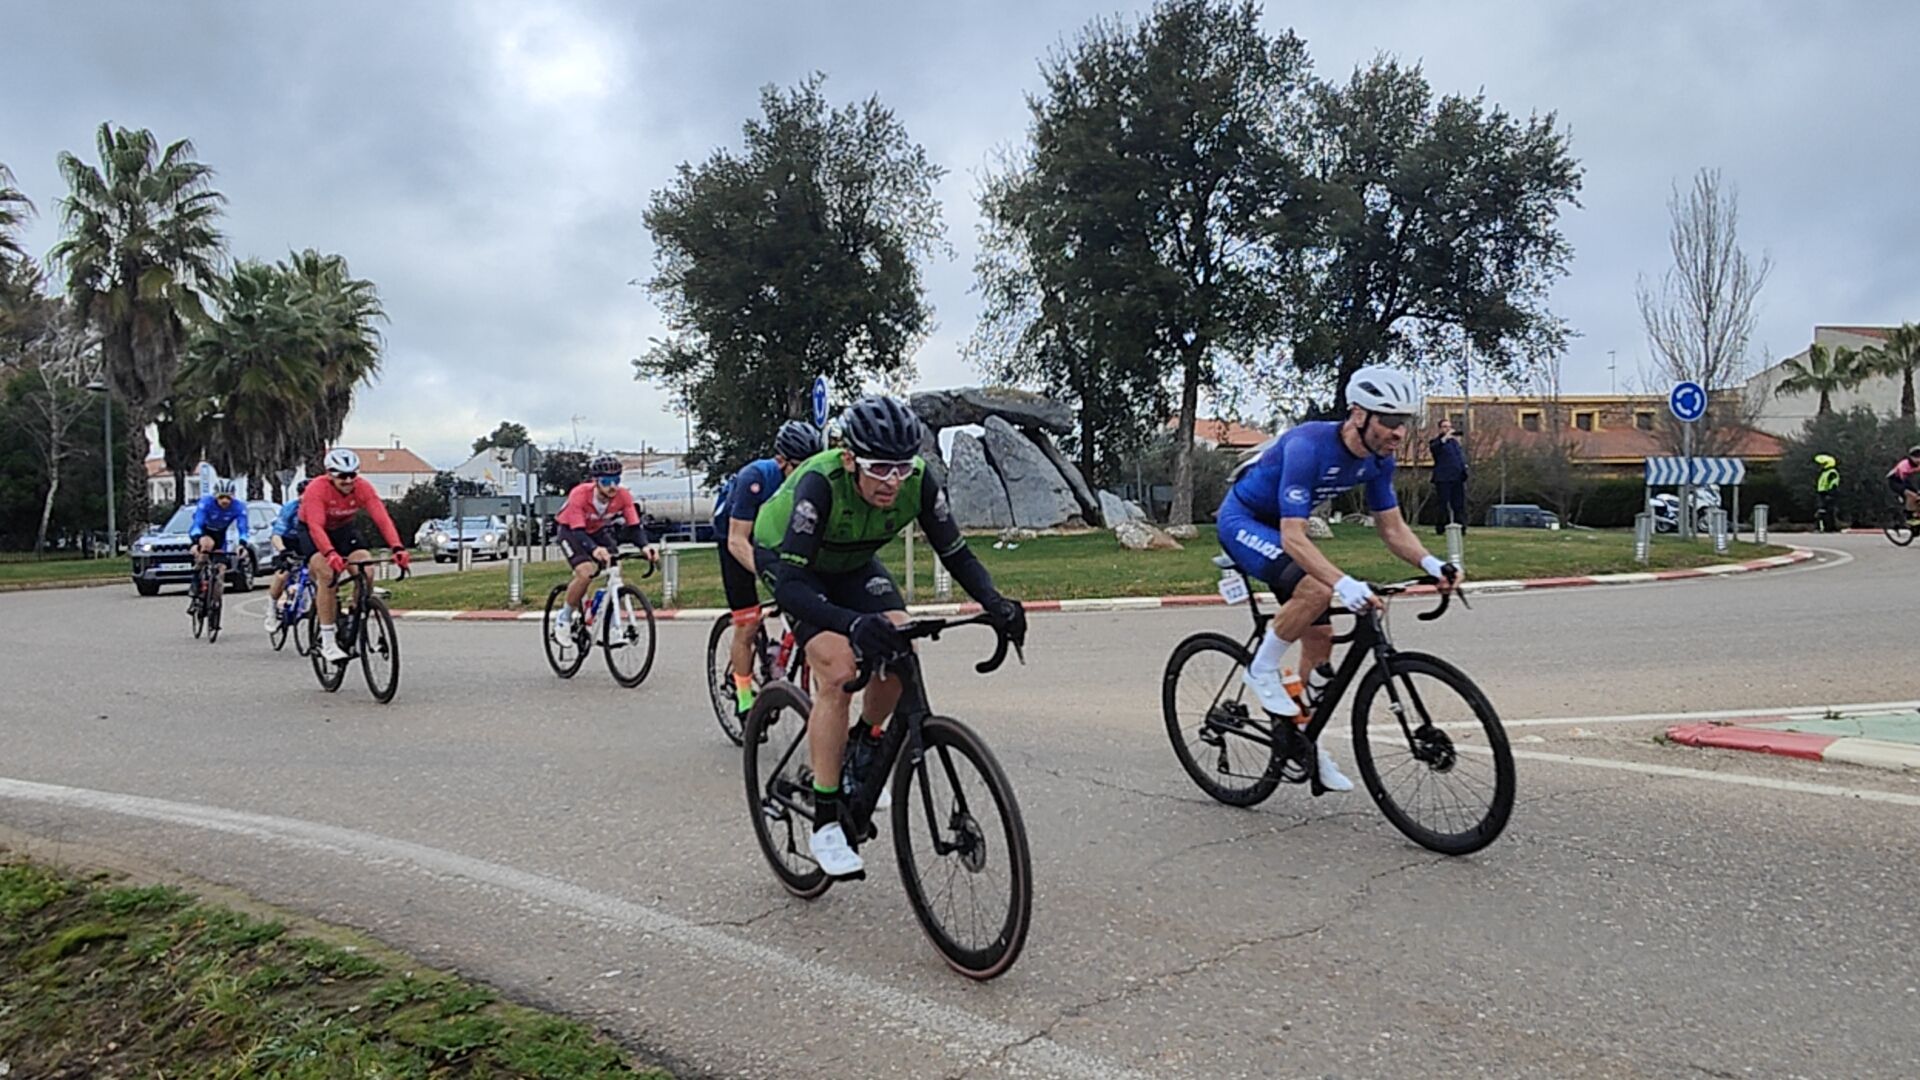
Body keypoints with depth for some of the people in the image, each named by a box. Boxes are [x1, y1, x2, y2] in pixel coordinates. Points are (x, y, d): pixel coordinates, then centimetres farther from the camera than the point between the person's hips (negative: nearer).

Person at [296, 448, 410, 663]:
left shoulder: (363, 487, -22)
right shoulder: (316, 490, -30)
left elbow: (382, 518, -31)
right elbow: (316, 527, -41)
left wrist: (398, 548, -47)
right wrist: (331, 554, -59)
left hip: (343, 529, 3)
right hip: (310, 532, -3)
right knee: (327, 574, -28)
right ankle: (327, 643, -22)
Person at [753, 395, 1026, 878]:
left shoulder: (919, 483, -28)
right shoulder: (820, 484, -40)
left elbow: (956, 554, -19)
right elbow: (790, 587, -46)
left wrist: (995, 604, -38)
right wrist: (854, 624, -62)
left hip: (850, 562, 5)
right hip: (784, 557, -4)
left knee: (898, 647, -18)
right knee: (838, 671, -23)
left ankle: (865, 751, 12)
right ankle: (825, 825, -13)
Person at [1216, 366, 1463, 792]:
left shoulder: (1378, 459, -11)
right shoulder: (1308, 447, -35)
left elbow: (1392, 527, -3)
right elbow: (1294, 537, -40)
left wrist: (1431, 564, -22)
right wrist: (1345, 584, -53)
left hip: (1281, 527, 8)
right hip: (1242, 521, -8)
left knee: (1319, 635, 3)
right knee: (1316, 587, -33)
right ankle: (1262, 671, -10)